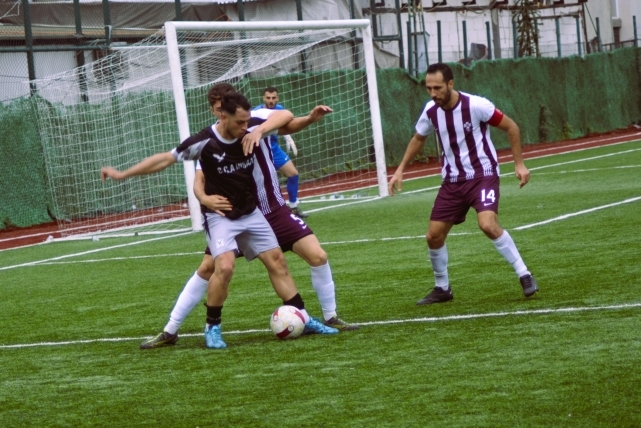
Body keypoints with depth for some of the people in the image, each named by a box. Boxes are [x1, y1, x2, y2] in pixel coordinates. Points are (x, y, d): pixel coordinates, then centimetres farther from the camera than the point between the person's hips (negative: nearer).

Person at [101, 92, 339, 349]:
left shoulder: (251, 129, -12)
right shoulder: (204, 143, -22)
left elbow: (286, 116, -11)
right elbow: (165, 159, -12)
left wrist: (260, 130, -29)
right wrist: (122, 174, -9)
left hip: (250, 212, 5)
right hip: (220, 216, -5)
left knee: (277, 262, 6)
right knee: (225, 267, -23)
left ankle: (303, 318, 16)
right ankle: (212, 328, -8)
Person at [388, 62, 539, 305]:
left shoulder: (476, 105, -19)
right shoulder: (431, 111, -3)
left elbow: (511, 127, -7)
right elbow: (418, 139, 19)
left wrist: (519, 164, -9)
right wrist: (400, 170, 15)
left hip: (483, 174, -5)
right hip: (452, 180, 5)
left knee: (487, 224, -29)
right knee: (434, 235, 1)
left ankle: (524, 276, -15)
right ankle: (442, 289, 24)